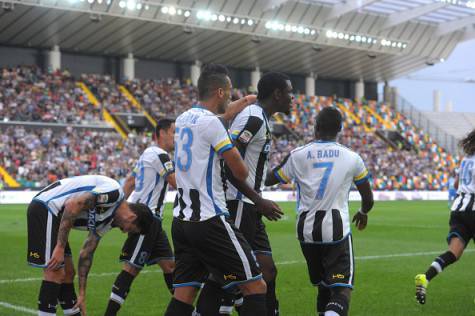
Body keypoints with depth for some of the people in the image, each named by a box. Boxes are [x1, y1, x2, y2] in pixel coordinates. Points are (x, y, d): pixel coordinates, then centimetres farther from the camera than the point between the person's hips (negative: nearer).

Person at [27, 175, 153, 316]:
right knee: (55, 272, -11)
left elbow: (86, 253, 18)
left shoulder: (107, 220, 14)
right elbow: (72, 205, -23)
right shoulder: (114, 192, -14)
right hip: (44, 208, -10)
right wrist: (60, 247, -21)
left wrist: (82, 294, 18)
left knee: (68, 272, 15)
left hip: (52, 213, 10)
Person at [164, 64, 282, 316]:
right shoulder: (210, 123, -12)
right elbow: (241, 173, -7)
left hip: (181, 218, 9)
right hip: (209, 221, -9)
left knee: (183, 296, 9)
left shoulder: (183, 119, 12)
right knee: (256, 288, -1)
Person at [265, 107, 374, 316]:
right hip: (337, 230, -2)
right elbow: (368, 200, 12)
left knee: (323, 285, 21)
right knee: (342, 288, -4)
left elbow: (269, 180, 12)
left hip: (307, 230, 3)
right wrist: (363, 213, 33)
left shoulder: (297, 155, -1)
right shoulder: (352, 158, 0)